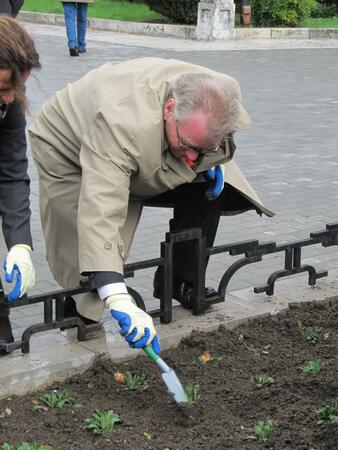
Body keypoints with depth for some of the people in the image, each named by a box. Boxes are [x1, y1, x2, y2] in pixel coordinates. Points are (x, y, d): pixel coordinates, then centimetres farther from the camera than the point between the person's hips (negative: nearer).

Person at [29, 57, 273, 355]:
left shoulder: (222, 93, -26)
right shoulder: (123, 124, -49)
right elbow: (101, 214, -57)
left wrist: (215, 161, -16)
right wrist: (119, 300, -65)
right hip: (70, 150, -6)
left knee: (211, 187, -10)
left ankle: (179, 284, 5)